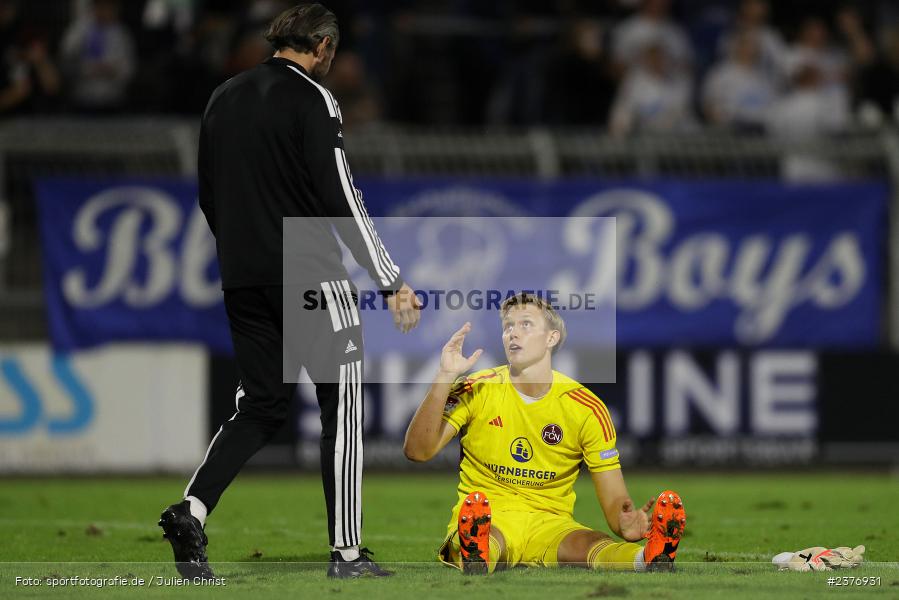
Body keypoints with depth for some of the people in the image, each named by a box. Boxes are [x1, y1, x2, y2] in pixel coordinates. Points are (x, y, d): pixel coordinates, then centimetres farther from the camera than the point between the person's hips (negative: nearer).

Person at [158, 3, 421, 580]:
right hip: (311, 276, -6)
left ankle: (192, 509, -9)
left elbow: (209, 197, 16)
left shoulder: (224, 98, 12)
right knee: (342, 405, 3)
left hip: (242, 279, 7)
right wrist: (393, 282, -11)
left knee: (261, 406, 12)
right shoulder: (311, 98, -9)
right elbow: (340, 197, -14)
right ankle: (347, 552, 3)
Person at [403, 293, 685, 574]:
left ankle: (649, 559, -67)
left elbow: (614, 498, 0)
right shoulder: (477, 390, 2)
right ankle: (476, 558, -74)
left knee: (590, 544, -35)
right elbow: (417, 451, -7)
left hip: (549, 523, 1)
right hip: (485, 518, -1)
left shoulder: (587, 408, 2)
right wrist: (445, 377, -17)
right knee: (486, 539, -40)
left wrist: (627, 524, -26)